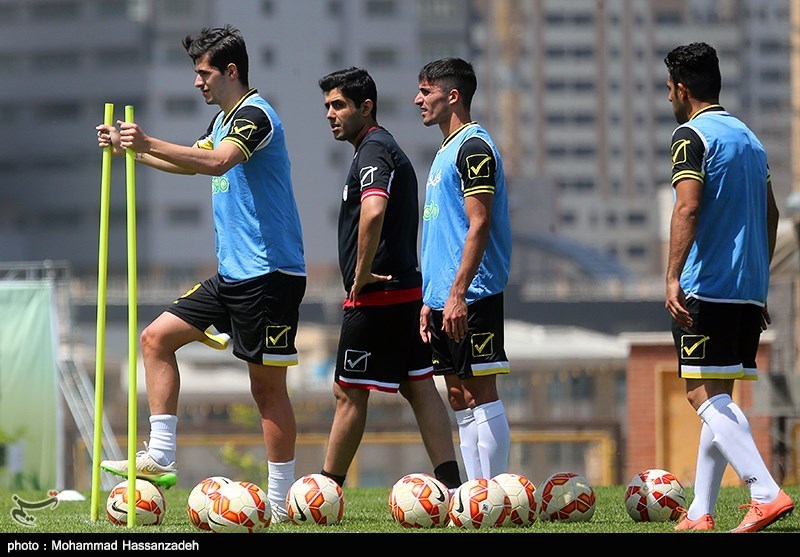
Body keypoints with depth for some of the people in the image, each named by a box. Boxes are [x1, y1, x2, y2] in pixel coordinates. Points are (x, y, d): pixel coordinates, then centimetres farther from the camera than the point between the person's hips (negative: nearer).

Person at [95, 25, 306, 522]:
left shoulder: (255, 115, -14)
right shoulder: (225, 119, 16)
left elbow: (217, 162, -34)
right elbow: (192, 162, 34)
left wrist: (148, 143, -39)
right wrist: (130, 149, 22)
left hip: (269, 274, -10)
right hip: (233, 274, 10)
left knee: (268, 383, -6)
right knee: (157, 337, 5)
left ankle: (281, 502, -1)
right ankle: (160, 459, 4)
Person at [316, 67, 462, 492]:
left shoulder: (373, 151, -13)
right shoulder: (385, 148, 19)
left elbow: (373, 212, -31)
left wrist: (361, 276, -22)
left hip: (375, 297, -10)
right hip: (406, 291, 10)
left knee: (348, 393, -2)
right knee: (420, 389, 5)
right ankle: (451, 484, 0)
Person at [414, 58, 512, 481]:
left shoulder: (474, 148, -10)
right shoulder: (446, 151, 20)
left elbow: (479, 225, -18)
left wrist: (457, 294, -23)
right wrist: (430, 301, 20)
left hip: (472, 298, -10)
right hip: (445, 298, 10)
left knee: (480, 396, -8)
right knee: (460, 399, 9)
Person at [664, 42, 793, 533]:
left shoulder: (692, 135, -7)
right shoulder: (749, 137, 17)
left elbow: (688, 207, -20)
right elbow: (771, 214, 21)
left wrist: (673, 278, -24)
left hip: (707, 286, -8)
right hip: (749, 289, 8)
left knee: (704, 396, -9)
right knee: (719, 399, 12)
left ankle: (767, 493, -23)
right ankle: (700, 514, 13)